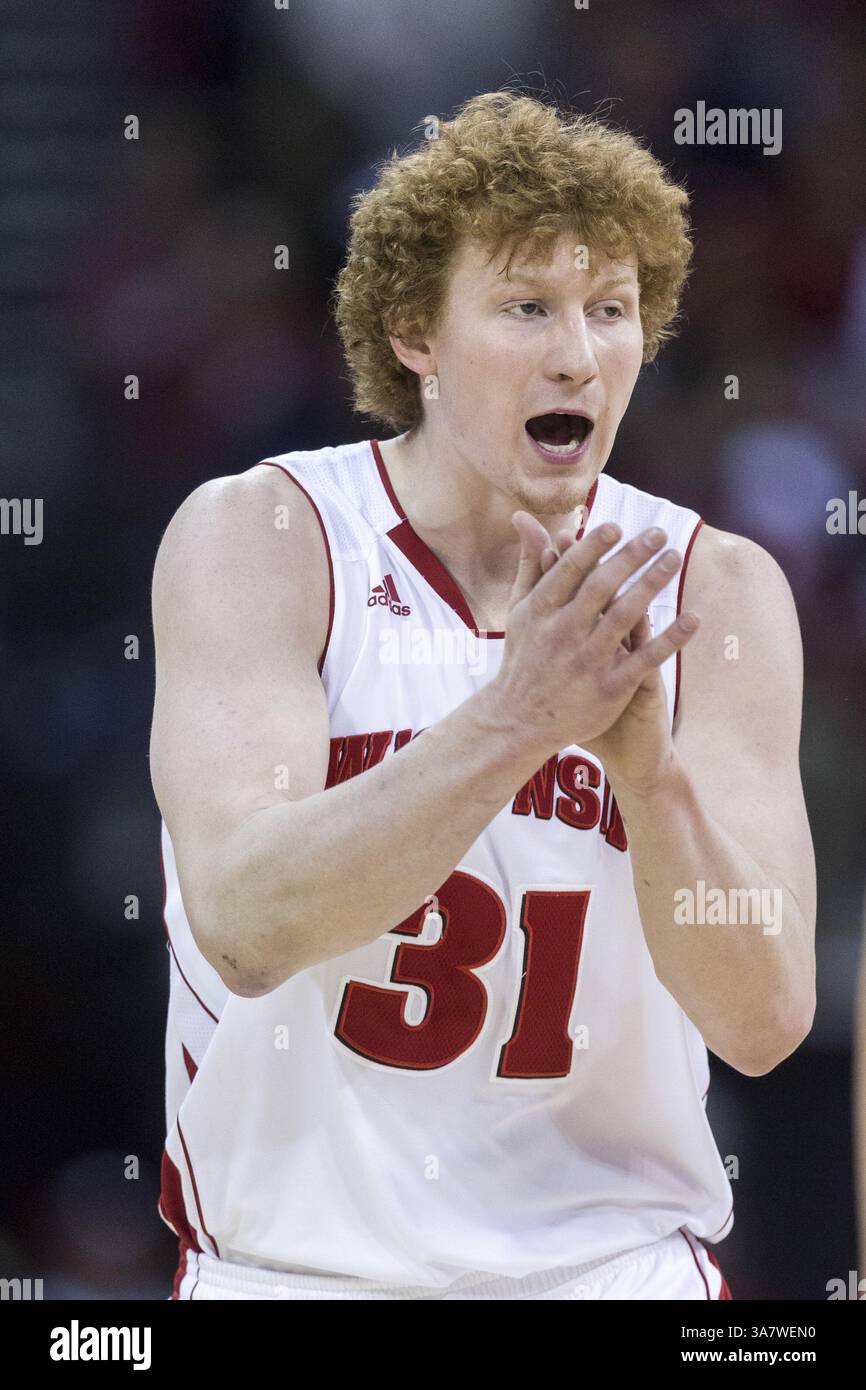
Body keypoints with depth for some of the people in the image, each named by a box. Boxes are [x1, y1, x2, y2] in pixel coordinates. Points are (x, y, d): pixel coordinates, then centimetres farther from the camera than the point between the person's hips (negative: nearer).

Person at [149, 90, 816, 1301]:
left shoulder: (714, 593, -4)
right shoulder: (255, 539, -9)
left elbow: (763, 1019, -13)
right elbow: (245, 926, -24)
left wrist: (647, 760, -29)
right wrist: (520, 716, -33)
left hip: (613, 1259, 2)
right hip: (294, 1260, -2)